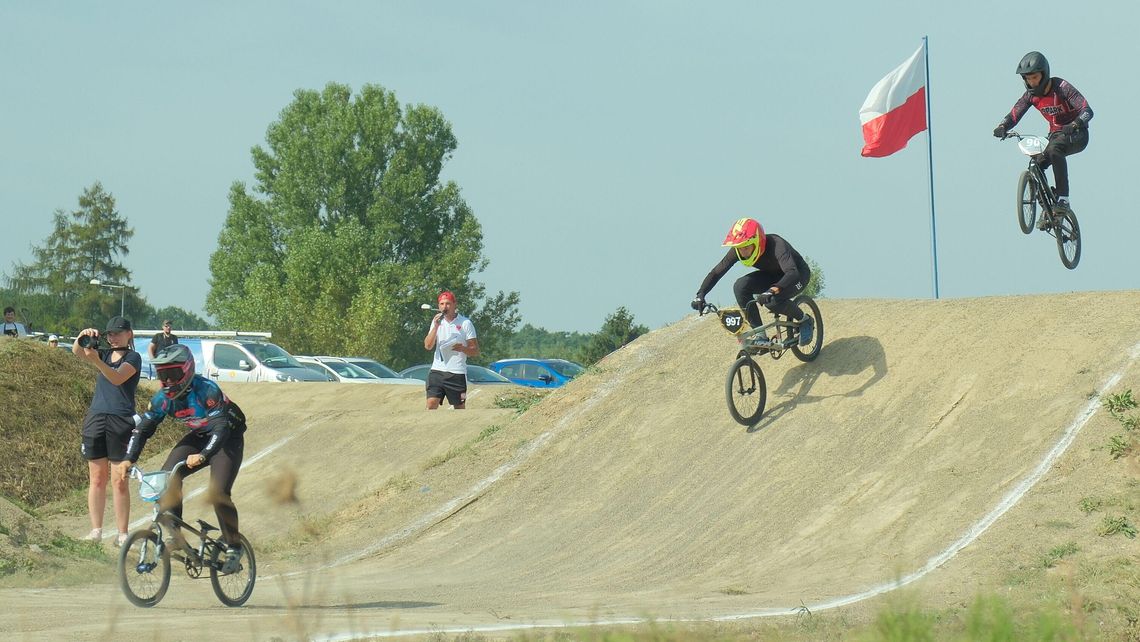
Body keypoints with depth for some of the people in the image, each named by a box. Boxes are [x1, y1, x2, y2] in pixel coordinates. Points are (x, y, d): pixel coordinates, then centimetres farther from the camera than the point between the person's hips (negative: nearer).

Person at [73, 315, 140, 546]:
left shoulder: (133, 358, -1)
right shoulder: (105, 354, 15)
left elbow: (117, 378, -19)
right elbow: (77, 351, 0)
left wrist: (96, 360, -33)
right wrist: (83, 337, -20)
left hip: (121, 421, -5)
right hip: (95, 419, 5)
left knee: (119, 481, -4)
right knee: (97, 478, 5)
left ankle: (122, 534, -1)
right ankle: (96, 530, 8)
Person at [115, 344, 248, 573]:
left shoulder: (206, 390, -31)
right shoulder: (163, 398, -12)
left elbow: (221, 427, -40)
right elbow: (143, 427, -9)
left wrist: (202, 455, -56)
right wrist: (128, 459, -24)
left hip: (228, 438, -6)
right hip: (198, 437, 6)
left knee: (218, 492, -22)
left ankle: (234, 547, -3)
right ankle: (175, 536, -8)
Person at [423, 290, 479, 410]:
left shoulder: (465, 323, 0)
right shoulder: (437, 321, 11)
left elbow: (475, 351, 1)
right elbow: (428, 346, 2)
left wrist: (462, 348, -20)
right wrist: (436, 326, -10)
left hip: (457, 373, -2)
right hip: (437, 370, 2)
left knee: (459, 408, 4)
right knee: (431, 405, -11)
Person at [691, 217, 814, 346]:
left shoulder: (776, 245, -37)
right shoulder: (738, 250, -21)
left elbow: (792, 273, -51)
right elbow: (716, 272, -16)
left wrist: (773, 290, -68)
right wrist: (700, 295, -31)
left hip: (799, 274, -6)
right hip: (772, 276, 6)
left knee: (772, 300, -34)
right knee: (740, 286, -22)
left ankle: (805, 320, -5)